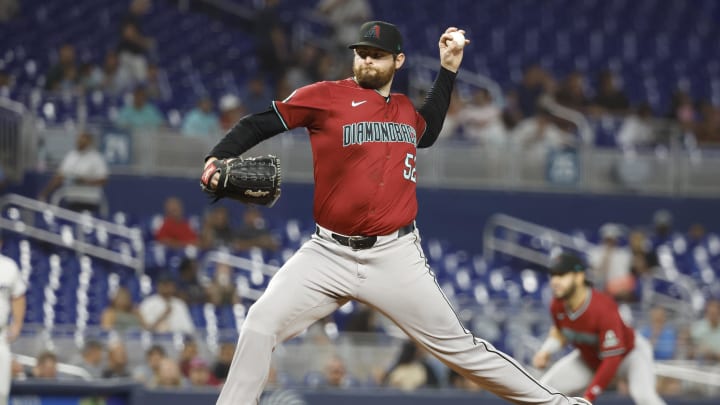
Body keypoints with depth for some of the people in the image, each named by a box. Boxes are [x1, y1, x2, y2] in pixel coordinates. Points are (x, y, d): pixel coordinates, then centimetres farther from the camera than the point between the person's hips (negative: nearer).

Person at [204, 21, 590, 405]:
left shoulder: (405, 109, 13)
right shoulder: (326, 96, -1)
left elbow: (426, 133, 37)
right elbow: (261, 123, -1)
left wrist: (448, 70, 29)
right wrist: (218, 159, -17)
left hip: (395, 257, 2)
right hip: (329, 254, -2)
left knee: (457, 345, 3)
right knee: (261, 324, -18)